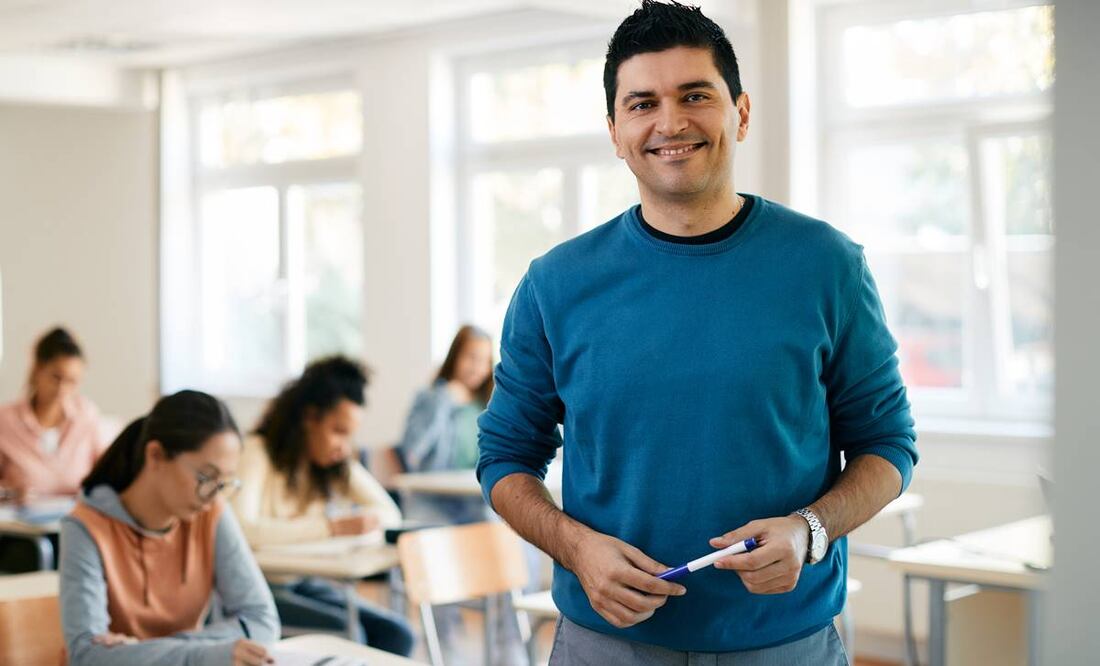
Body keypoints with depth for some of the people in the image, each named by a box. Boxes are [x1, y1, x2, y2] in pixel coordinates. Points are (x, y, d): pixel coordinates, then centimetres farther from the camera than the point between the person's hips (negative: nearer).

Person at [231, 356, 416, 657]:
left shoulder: (338, 463, 7)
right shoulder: (257, 453, -15)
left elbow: (389, 513, 7)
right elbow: (243, 530, -31)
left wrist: (362, 522, -17)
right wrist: (331, 527, -29)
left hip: (304, 584, 7)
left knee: (396, 634, -14)